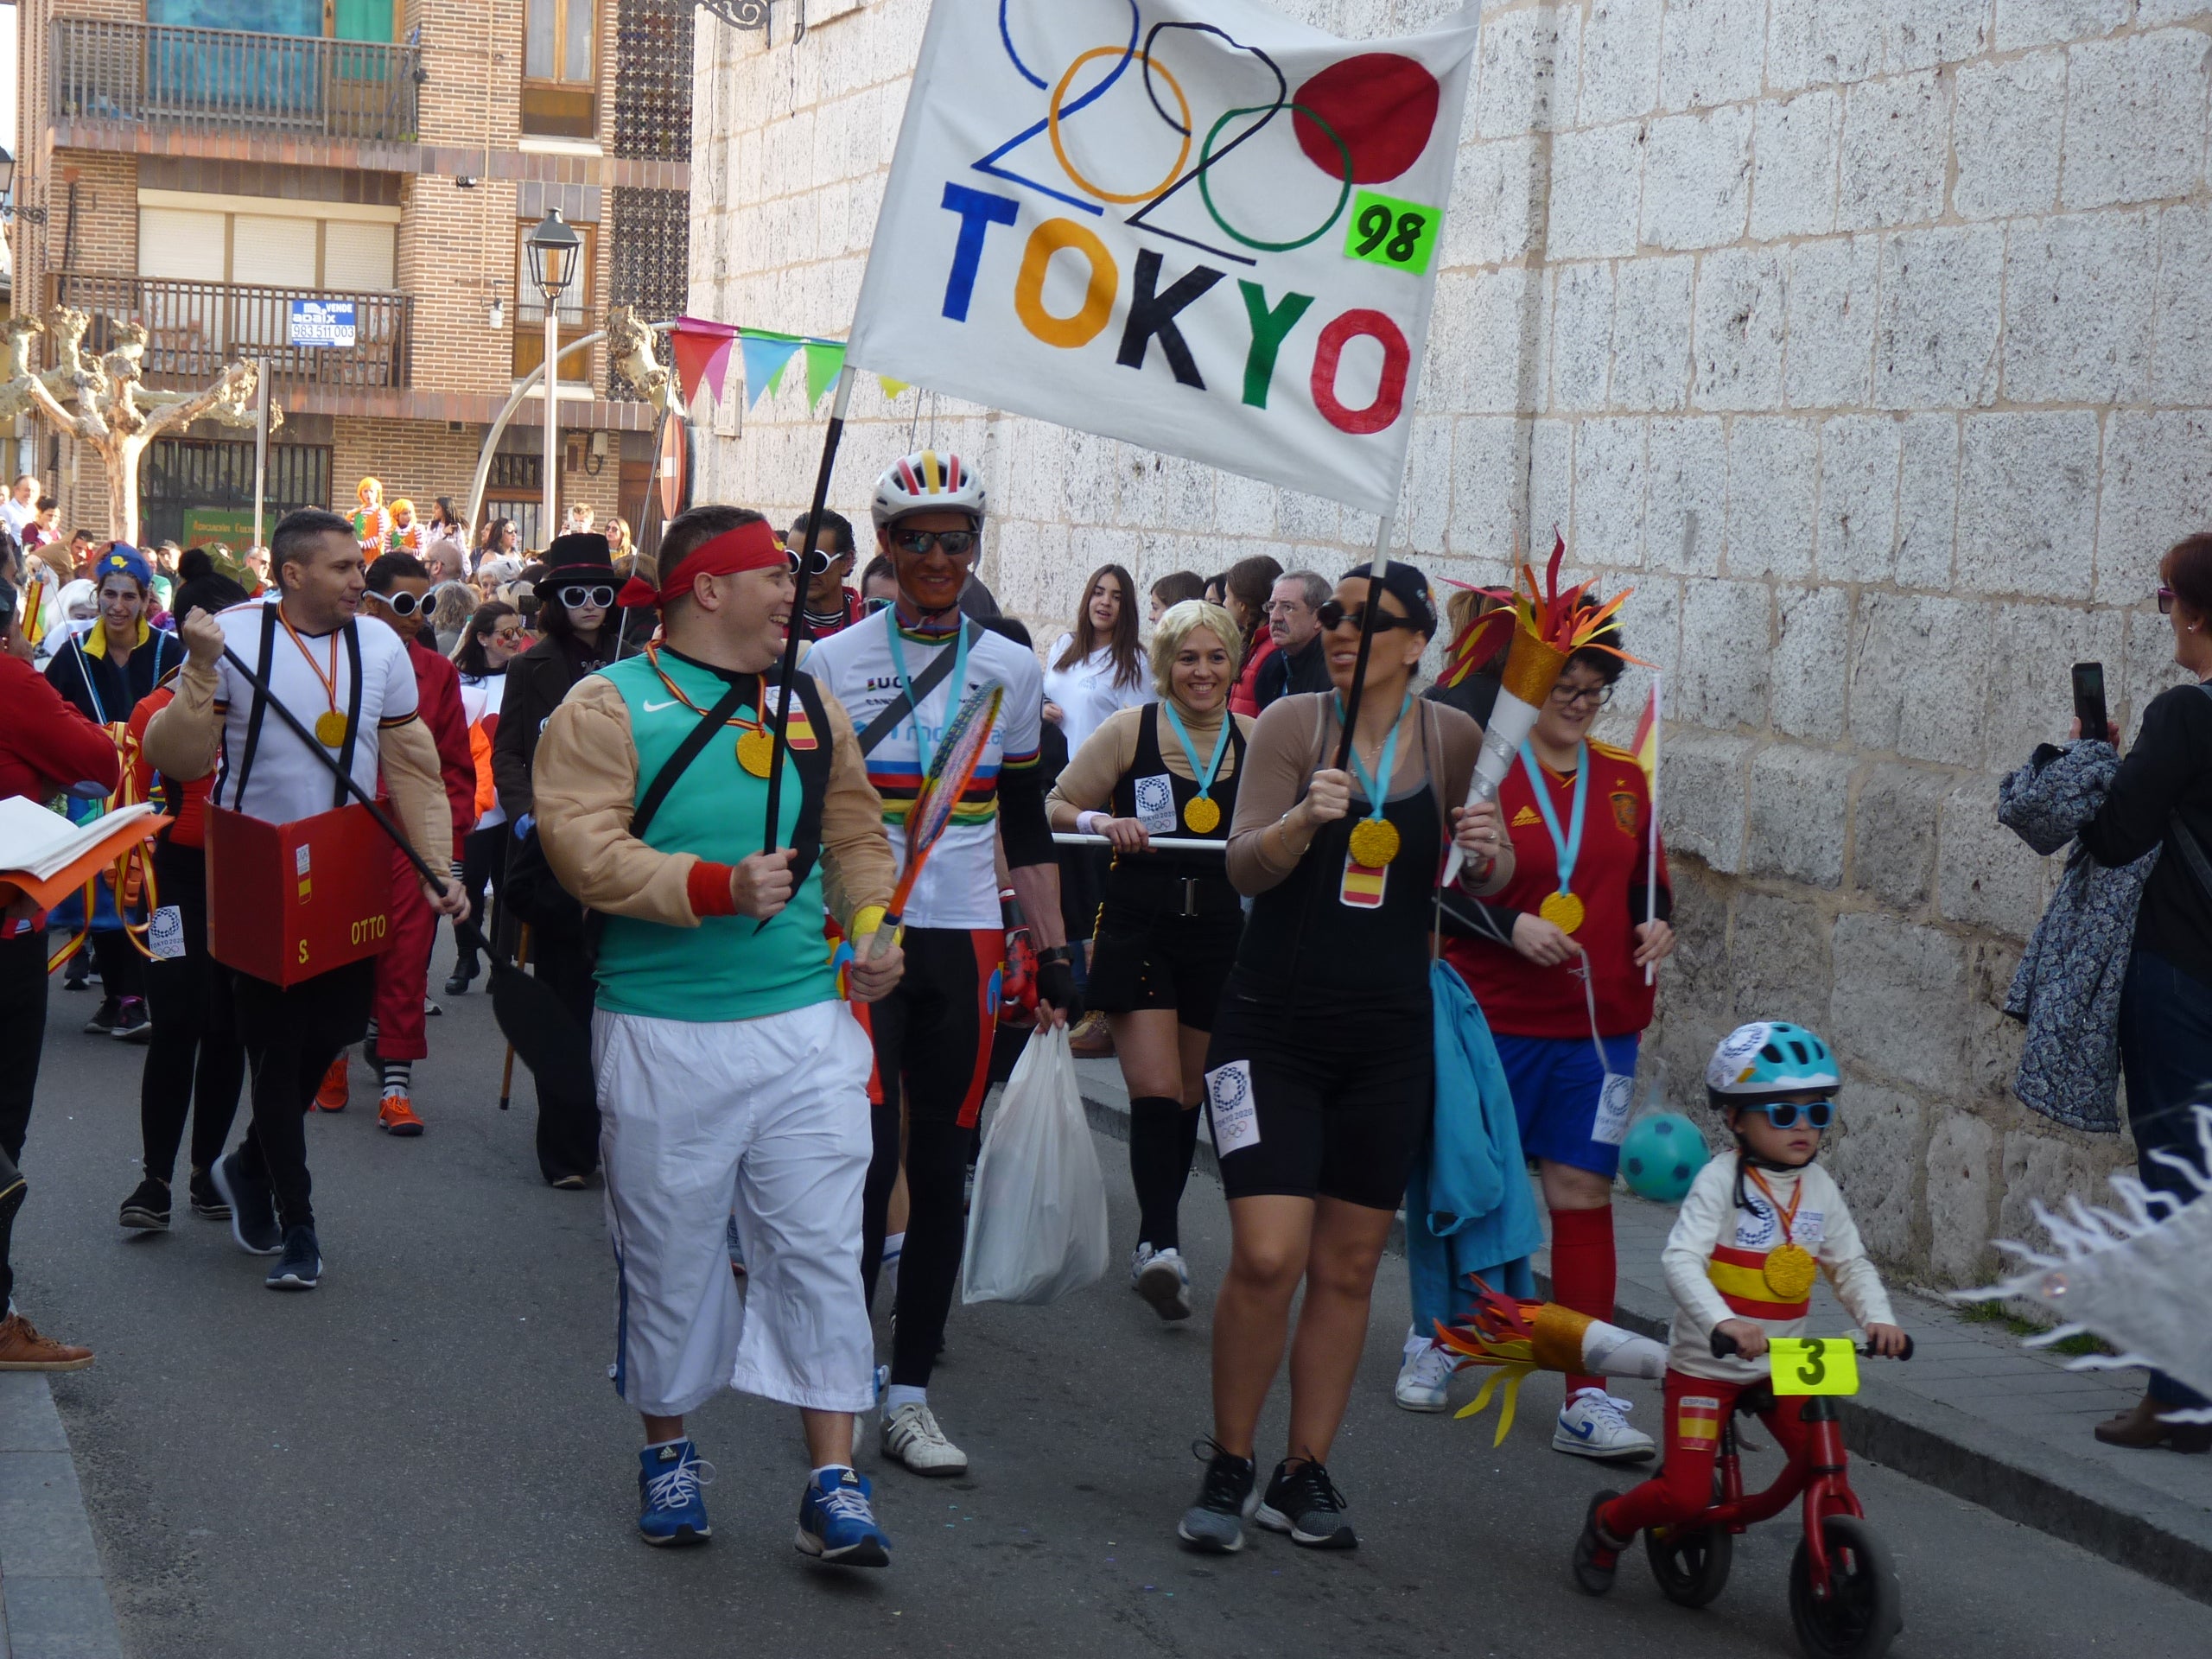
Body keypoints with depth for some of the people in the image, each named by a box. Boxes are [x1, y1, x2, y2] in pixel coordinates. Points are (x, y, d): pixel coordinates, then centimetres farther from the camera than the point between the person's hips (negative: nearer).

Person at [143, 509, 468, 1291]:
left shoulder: (380, 645, 2)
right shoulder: (233, 637, -10)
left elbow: (412, 767, 6)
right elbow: (177, 759, -13)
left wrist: (440, 864, -1)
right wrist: (200, 671, -26)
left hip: (349, 876, 4)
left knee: (338, 1025, 7)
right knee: (277, 1043, 1)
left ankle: (251, 1164, 33)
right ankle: (296, 1226, 13)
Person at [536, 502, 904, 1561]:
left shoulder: (811, 707, 14)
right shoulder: (609, 706, -3)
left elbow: (855, 833, 22)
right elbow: (581, 846, -14)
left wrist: (871, 926, 4)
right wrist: (716, 888, -22)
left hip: (806, 1024, 3)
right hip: (664, 1035, -3)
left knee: (819, 1248, -1)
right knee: (669, 1255, 9)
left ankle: (833, 1482, 3)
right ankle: (668, 1446, 29)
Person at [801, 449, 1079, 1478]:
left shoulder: (1011, 670, 10)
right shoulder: (831, 662, 1)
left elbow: (1026, 825, 14)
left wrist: (1053, 950, 9)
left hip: (967, 942, 3)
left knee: (943, 1173, 5)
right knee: (868, 1162, -10)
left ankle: (910, 1391, 13)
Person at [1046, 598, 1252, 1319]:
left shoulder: (1255, 740, 5)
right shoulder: (1129, 731, -3)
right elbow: (1056, 807, 3)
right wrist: (1100, 822, -16)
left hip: (1220, 930, 3)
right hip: (1139, 926, -3)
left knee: (1187, 1093, 12)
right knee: (1156, 1090, -15)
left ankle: (1156, 1238, 26)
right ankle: (1159, 1239, -13)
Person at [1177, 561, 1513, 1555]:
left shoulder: (1454, 739, 2)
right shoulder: (1291, 725, -5)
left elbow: (1488, 885, 10)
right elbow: (1245, 868, -12)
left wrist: (1488, 851, -14)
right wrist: (1304, 817, -32)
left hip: (1389, 1038, 3)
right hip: (1274, 1027, -3)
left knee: (1349, 1266, 7)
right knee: (1267, 1256, -11)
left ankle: (1306, 1474, 20)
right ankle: (1229, 1468, 7)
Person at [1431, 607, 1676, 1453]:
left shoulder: (1625, 780, 9)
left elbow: (1647, 882, 20)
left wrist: (1657, 924, -1)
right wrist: (1512, 926, -18)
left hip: (1599, 1024, 3)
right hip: (1495, 1018, -3)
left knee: (1583, 1193, -1)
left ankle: (1587, 1398, 0)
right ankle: (1435, 1334, 34)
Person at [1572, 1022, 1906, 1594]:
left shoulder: (1820, 1187, 2)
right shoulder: (1721, 1180, -16)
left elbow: (1850, 1264, 9)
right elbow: (1680, 1260, -27)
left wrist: (1878, 1318, -11)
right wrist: (1723, 1321, -43)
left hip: (1783, 1363, 5)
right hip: (1707, 1364, -5)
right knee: (1685, 1496, -8)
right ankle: (1609, 1524, 23)